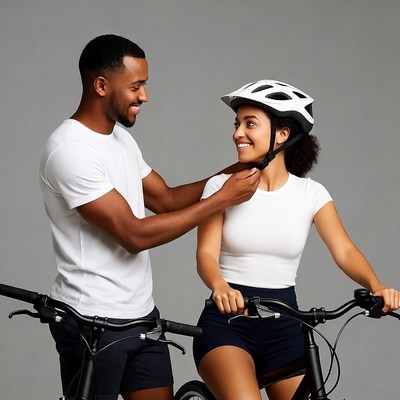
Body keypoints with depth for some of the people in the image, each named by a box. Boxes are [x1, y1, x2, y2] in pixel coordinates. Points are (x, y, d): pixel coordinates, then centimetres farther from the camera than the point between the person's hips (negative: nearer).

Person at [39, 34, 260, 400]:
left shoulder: (120, 136, 10)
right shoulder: (71, 150, -20)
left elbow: (165, 198, 15)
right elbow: (134, 235, -23)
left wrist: (231, 175, 1)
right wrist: (223, 199, -20)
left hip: (141, 313, 9)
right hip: (93, 322, -8)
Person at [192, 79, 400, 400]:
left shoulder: (311, 194, 2)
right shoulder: (222, 186, -2)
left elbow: (344, 251, -8)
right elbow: (207, 253, -11)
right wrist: (220, 288, -34)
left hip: (285, 328, 3)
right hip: (227, 322, -3)